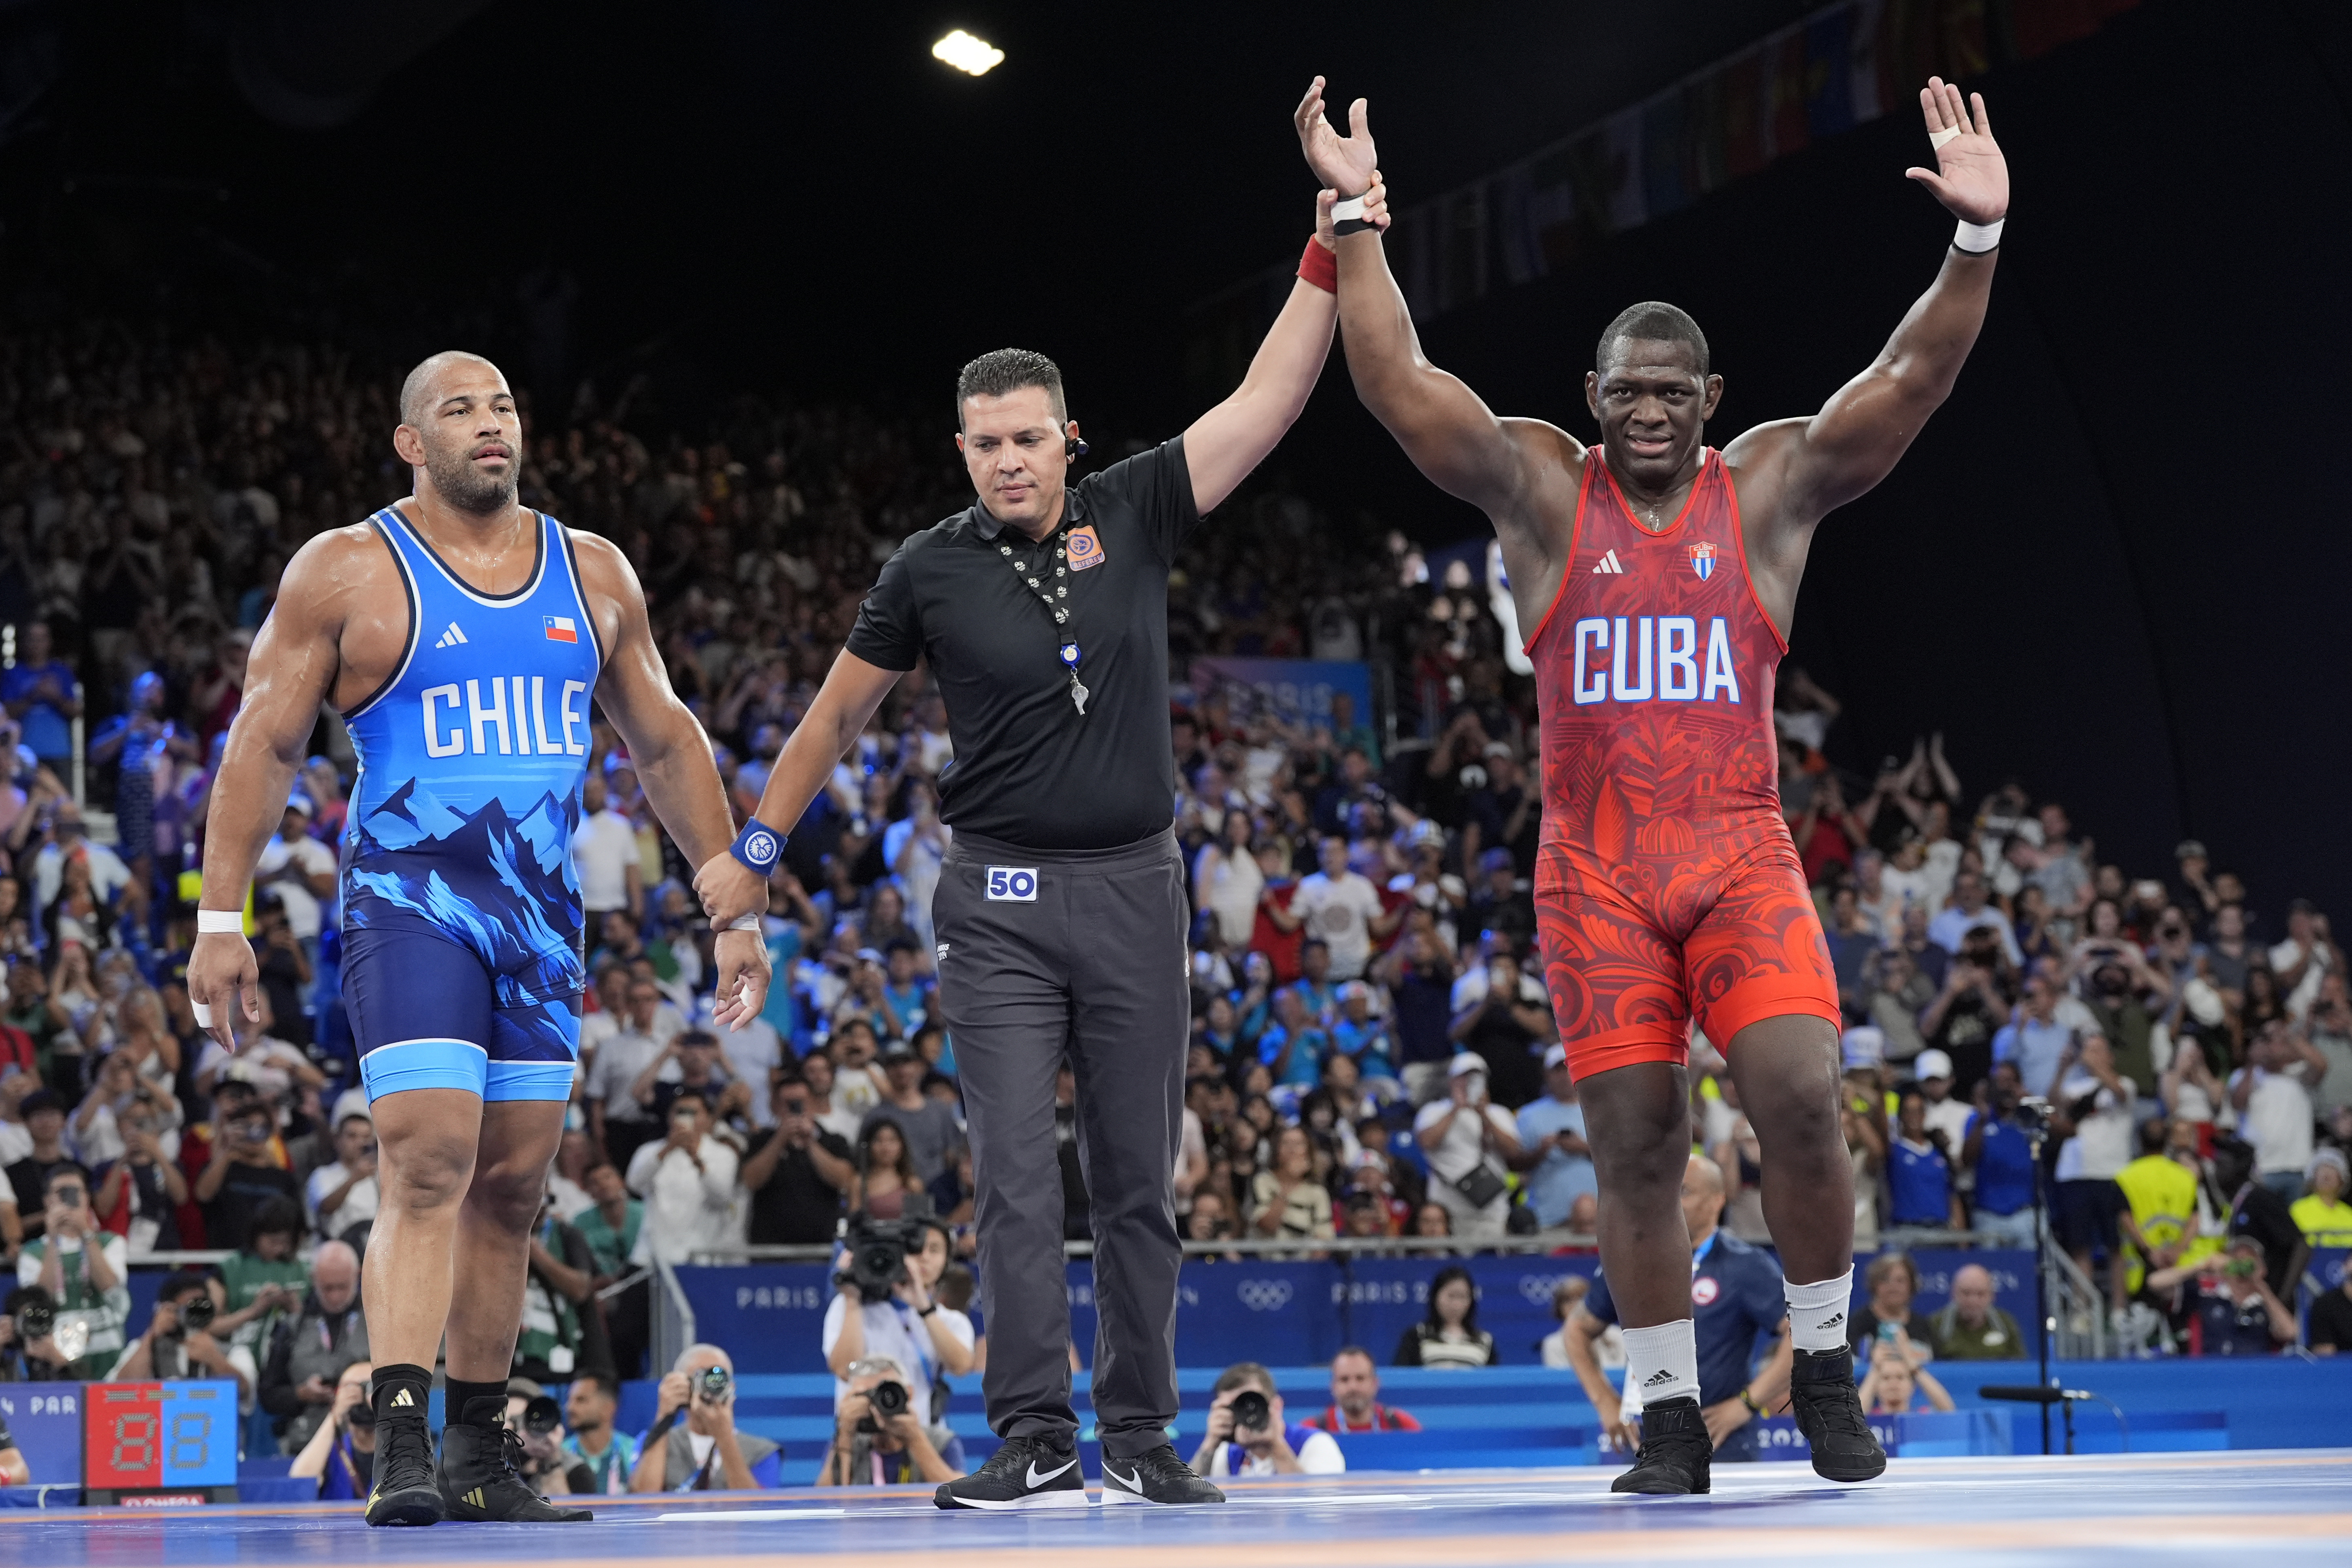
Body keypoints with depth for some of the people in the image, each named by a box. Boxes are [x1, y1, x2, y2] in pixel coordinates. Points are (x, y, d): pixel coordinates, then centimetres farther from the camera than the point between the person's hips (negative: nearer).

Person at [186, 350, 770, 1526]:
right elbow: (263, 743, -2)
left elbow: (666, 745, 15)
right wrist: (220, 918, -9)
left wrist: (736, 906, 11)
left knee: (513, 1186, 7)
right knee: (429, 1166, -18)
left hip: (544, 912, 5)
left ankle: (478, 1461, 16)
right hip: (409, 899, -5)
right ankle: (399, 1449, -19)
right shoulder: (347, 571, -2)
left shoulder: (592, 574, 10)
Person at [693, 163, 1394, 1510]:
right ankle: (1036, 1438, -4)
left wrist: (1330, 247, -7)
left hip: (1137, 891, 2)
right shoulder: (933, 570, 0)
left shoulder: (1134, 517, 2)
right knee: (1019, 1182, -7)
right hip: (1001, 903, -1)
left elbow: (1270, 398, -1)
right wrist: (755, 851, 15)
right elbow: (839, 711, 11)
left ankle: (1143, 1435, 12)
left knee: (1140, 1184, 5)